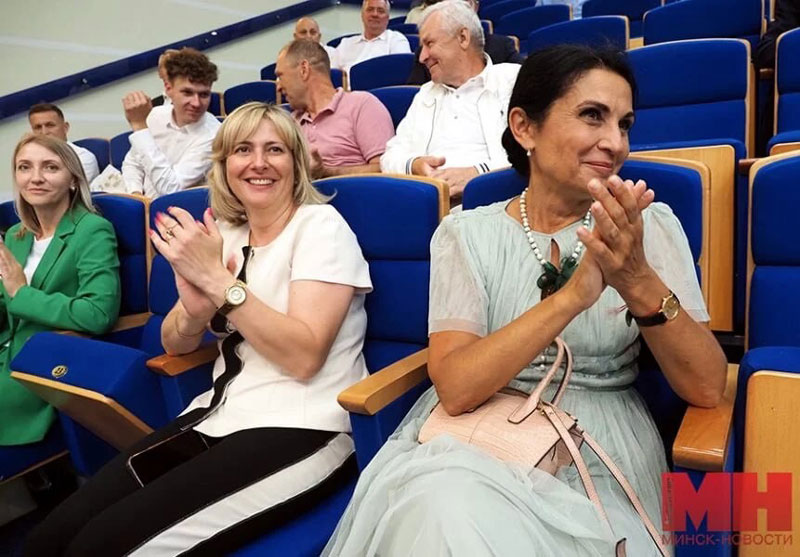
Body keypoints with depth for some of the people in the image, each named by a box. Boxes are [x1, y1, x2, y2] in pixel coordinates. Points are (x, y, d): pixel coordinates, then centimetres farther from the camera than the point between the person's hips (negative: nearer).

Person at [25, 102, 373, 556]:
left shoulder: (321, 225, -7)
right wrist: (195, 309, -11)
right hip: (219, 419, 6)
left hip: (299, 433, -6)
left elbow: (303, 357, -17)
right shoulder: (224, 232, 11)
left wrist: (218, 280, -18)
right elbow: (175, 346, 11)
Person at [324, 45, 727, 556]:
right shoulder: (467, 232, -1)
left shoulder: (649, 223, 1)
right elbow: (455, 389, -15)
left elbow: (707, 387, -6)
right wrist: (574, 294, -26)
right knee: (445, 508, -32)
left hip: (601, 451, 1)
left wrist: (640, 283, -23)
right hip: (478, 435, 0)